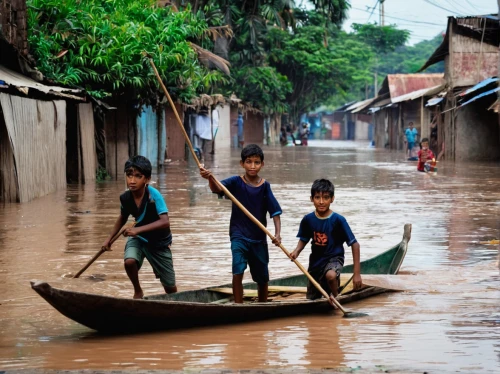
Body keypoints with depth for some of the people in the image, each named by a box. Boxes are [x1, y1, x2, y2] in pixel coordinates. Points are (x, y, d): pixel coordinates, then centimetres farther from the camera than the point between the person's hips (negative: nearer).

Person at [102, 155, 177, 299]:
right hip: (138, 238, 3)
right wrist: (109, 238, 5)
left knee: (170, 287, 4)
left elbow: (165, 222, -38)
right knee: (129, 261, -29)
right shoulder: (125, 198, -14)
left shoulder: (154, 195, -29)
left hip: (159, 242, -3)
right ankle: (138, 292, -1)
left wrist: (139, 229, -45)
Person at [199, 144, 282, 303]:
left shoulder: (265, 186, -3)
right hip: (239, 235, -2)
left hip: (259, 237, 2)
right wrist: (210, 178, -48)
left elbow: (275, 212, -7)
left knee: (262, 278, 13)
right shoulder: (236, 182, -7)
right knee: (238, 272, -20)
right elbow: (217, 188, -25)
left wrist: (277, 233, -22)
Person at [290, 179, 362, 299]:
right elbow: (303, 240, 10)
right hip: (316, 261, 4)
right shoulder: (308, 219, -8)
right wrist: (296, 251, -13)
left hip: (334, 259, -4)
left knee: (330, 275, -40)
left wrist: (357, 273, -18)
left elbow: (354, 244, -15)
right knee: (312, 301, 11)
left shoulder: (338, 220, -19)